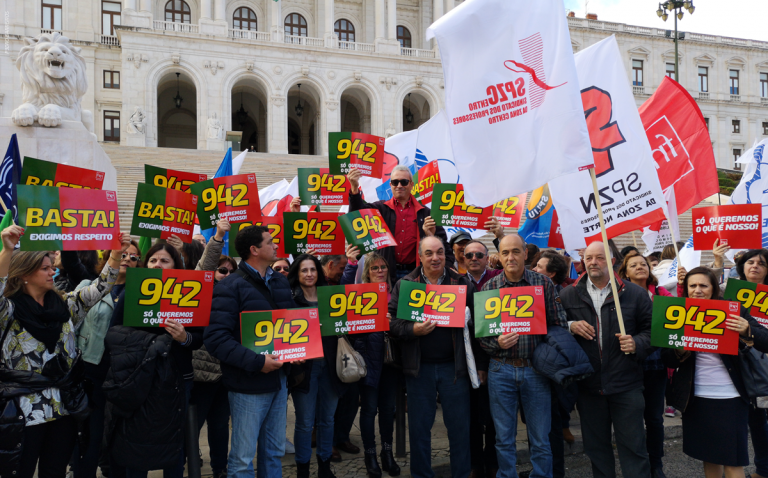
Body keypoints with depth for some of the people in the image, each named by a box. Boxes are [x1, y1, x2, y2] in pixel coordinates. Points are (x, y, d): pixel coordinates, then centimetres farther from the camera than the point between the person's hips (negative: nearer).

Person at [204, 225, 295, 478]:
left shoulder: (281, 282, 9)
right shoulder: (230, 286, -13)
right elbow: (216, 339, -21)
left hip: (279, 379, 7)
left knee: (274, 452, 18)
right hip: (249, 385, -7)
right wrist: (256, 362, -24)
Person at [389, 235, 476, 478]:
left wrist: (480, 365, -1)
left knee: (459, 426, 8)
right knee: (419, 426, 11)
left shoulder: (463, 284, 3)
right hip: (419, 367, 0)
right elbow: (390, 320, 0)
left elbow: (476, 324, 2)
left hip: (454, 366, 0)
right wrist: (412, 330, -19)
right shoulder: (404, 284, 4)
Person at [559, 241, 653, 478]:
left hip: (626, 385, -2)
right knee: (596, 447, 14)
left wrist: (637, 343, -14)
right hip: (588, 385, 2)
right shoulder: (568, 294, 5)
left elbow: (651, 329, 4)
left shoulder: (635, 293, 2)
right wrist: (570, 326, -10)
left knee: (633, 445, 4)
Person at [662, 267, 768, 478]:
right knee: (709, 457, 15)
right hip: (696, 398, 3)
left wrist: (747, 331, -27)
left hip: (730, 397, -3)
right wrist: (680, 351, -18)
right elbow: (668, 360, 3)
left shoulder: (732, 310, -3)